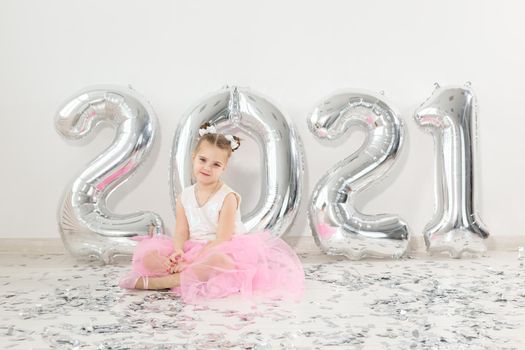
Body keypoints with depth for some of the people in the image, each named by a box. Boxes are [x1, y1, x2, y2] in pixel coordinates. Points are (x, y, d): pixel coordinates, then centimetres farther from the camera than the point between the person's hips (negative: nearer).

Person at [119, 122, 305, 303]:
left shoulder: (228, 197, -11)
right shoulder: (184, 197, 5)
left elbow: (223, 239, -16)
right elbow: (181, 233, 0)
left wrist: (190, 261, -22)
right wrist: (178, 252, -23)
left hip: (219, 252, -4)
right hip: (191, 251, 4)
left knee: (220, 261, -41)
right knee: (147, 255, -15)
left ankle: (158, 282, -32)